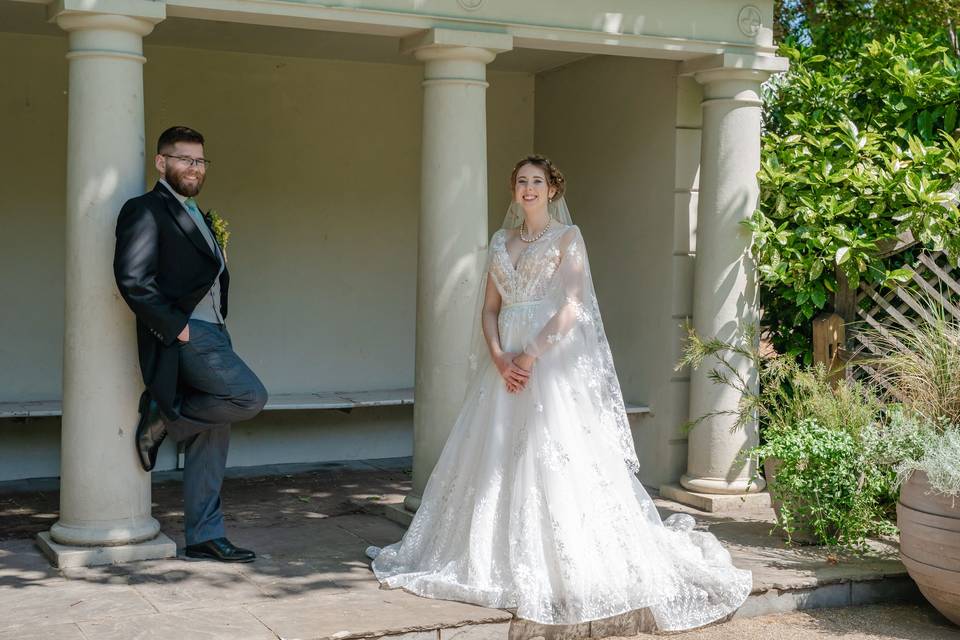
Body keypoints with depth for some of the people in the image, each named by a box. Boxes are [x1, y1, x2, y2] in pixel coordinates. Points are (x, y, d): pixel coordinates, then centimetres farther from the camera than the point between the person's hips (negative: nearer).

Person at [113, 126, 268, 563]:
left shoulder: (196, 217, 23)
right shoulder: (145, 211, -6)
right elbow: (132, 278, -17)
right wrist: (175, 325, -19)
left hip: (209, 335, 9)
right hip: (184, 336, -9)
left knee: (211, 436, 8)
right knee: (250, 396, -22)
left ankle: (204, 537, 15)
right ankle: (163, 418, -3)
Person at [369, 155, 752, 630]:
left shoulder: (568, 237, 0)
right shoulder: (501, 241, 16)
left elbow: (570, 307, -10)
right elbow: (490, 308, 10)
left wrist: (530, 355, -17)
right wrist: (499, 357, -7)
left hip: (552, 361, -5)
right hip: (505, 363, 6)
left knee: (553, 457, -8)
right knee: (496, 460, 6)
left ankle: (564, 567, -2)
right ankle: (498, 560, 16)